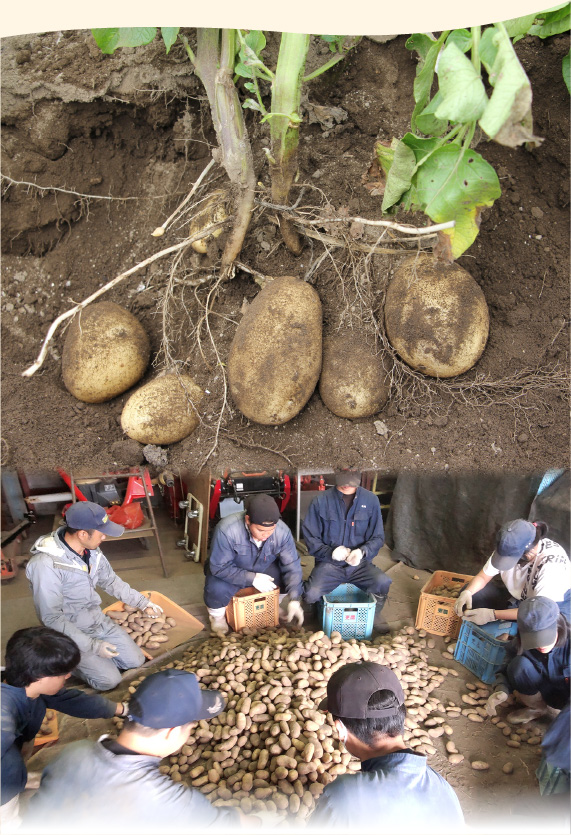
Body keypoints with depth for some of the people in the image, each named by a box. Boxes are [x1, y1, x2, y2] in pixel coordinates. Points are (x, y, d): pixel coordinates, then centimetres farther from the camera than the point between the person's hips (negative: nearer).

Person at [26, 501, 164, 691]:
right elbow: (51, 619, -27)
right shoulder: (45, 565, -31)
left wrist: (143, 602, 5)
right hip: (70, 633, -6)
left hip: (98, 620, 6)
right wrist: (92, 645, -27)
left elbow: (111, 581, 8)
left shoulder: (91, 550, -9)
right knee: (109, 680, -12)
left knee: (135, 661, 4)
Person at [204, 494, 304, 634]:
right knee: (218, 589, -33)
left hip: (264, 569, 3)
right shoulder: (226, 530, -36)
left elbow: (292, 566, -20)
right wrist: (252, 579, -35)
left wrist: (294, 601, -29)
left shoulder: (282, 531, -27)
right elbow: (219, 567, -30)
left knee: (291, 579, -19)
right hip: (229, 570, -3)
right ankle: (217, 614, 3)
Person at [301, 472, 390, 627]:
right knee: (311, 595, -27)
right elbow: (310, 537, -1)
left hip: (360, 563, 1)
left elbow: (377, 537, 3)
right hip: (329, 563, -1)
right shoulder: (321, 501, -6)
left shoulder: (370, 500, -1)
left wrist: (362, 552, -18)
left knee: (383, 583, -28)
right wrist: (329, 552, -20)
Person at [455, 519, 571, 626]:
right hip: (516, 598, 5)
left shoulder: (551, 563, -34)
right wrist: (467, 593, -29)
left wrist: (492, 615, -38)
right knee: (470, 595, -14)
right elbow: (483, 577, -7)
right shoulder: (509, 549, -18)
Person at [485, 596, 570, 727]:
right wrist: (501, 690, -26)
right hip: (544, 692, 4)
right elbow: (506, 670, -6)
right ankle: (538, 708, 0)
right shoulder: (520, 643, -19)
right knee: (519, 664, -25)